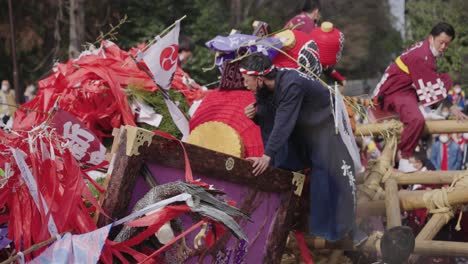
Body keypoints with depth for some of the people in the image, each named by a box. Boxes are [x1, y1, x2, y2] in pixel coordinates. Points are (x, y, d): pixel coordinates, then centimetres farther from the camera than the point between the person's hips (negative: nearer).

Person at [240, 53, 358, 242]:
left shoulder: (291, 85, -37)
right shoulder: (265, 88, -10)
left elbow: (283, 123, -40)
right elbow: (269, 118, -1)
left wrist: (267, 156, -42)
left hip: (325, 125, -8)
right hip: (301, 126, 9)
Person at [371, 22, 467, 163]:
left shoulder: (425, 50, 7)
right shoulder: (421, 57, -23)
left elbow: (433, 80, 20)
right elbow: (432, 87, -21)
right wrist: (451, 108, -14)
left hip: (410, 87, 10)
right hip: (395, 92, -10)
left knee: (446, 79, 12)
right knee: (417, 119, -36)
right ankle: (403, 158, -22)